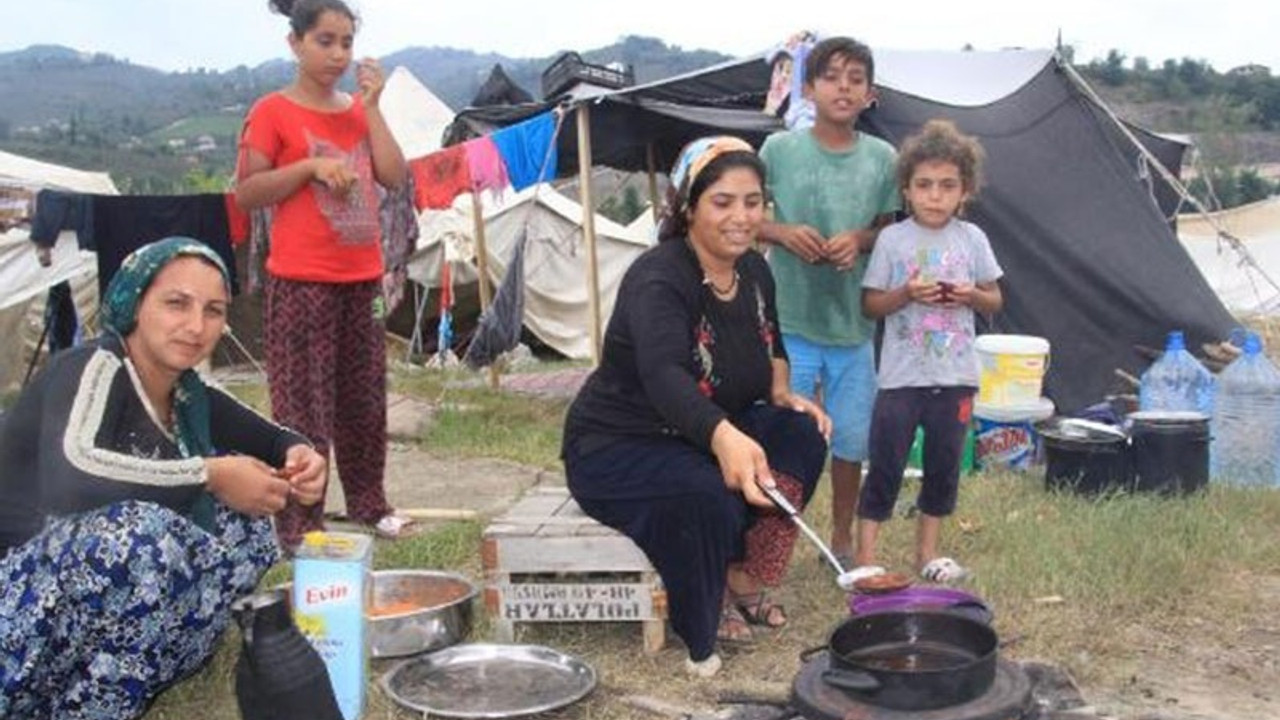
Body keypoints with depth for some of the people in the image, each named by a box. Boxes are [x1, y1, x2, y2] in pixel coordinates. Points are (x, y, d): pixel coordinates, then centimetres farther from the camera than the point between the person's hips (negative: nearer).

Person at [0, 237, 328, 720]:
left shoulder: (186, 396, 5)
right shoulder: (95, 369, -17)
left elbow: (272, 438, 16)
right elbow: (69, 477, -36)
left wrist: (298, 455, -9)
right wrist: (211, 475, -28)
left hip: (98, 598, 8)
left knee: (242, 520, -1)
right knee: (141, 528, -33)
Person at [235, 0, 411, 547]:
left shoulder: (358, 109, 12)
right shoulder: (273, 112, -5)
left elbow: (394, 178, 1)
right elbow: (245, 195, -9)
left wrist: (370, 106, -3)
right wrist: (311, 165, -19)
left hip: (362, 278, 6)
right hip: (301, 282, -6)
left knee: (365, 399, 14)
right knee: (303, 405, -3)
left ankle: (368, 503, 28)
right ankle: (300, 525, 4)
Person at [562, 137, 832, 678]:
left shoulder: (755, 272, -1)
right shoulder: (658, 281, -26)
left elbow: (770, 344, 20)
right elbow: (663, 375, -46)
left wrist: (781, 392, -4)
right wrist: (725, 437, -65)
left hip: (707, 433, 8)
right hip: (614, 448, -8)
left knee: (803, 434, -12)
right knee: (709, 493, -35)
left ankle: (743, 577, -3)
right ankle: (699, 632, -9)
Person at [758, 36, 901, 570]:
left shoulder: (881, 158, 0)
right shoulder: (780, 149, -6)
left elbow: (889, 229, 10)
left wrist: (860, 240, -11)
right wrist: (784, 233, -16)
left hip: (853, 323, 3)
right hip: (790, 321, -2)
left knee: (851, 437, 13)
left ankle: (842, 537, 32)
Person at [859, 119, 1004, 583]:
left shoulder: (972, 239, 2)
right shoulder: (893, 239, -4)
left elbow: (995, 301, 10)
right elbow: (870, 304, -2)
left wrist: (971, 296, -11)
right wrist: (906, 294, -19)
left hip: (955, 376, 3)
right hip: (901, 376, -3)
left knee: (944, 465, 12)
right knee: (885, 466, -1)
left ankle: (927, 551, 27)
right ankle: (865, 556, 8)